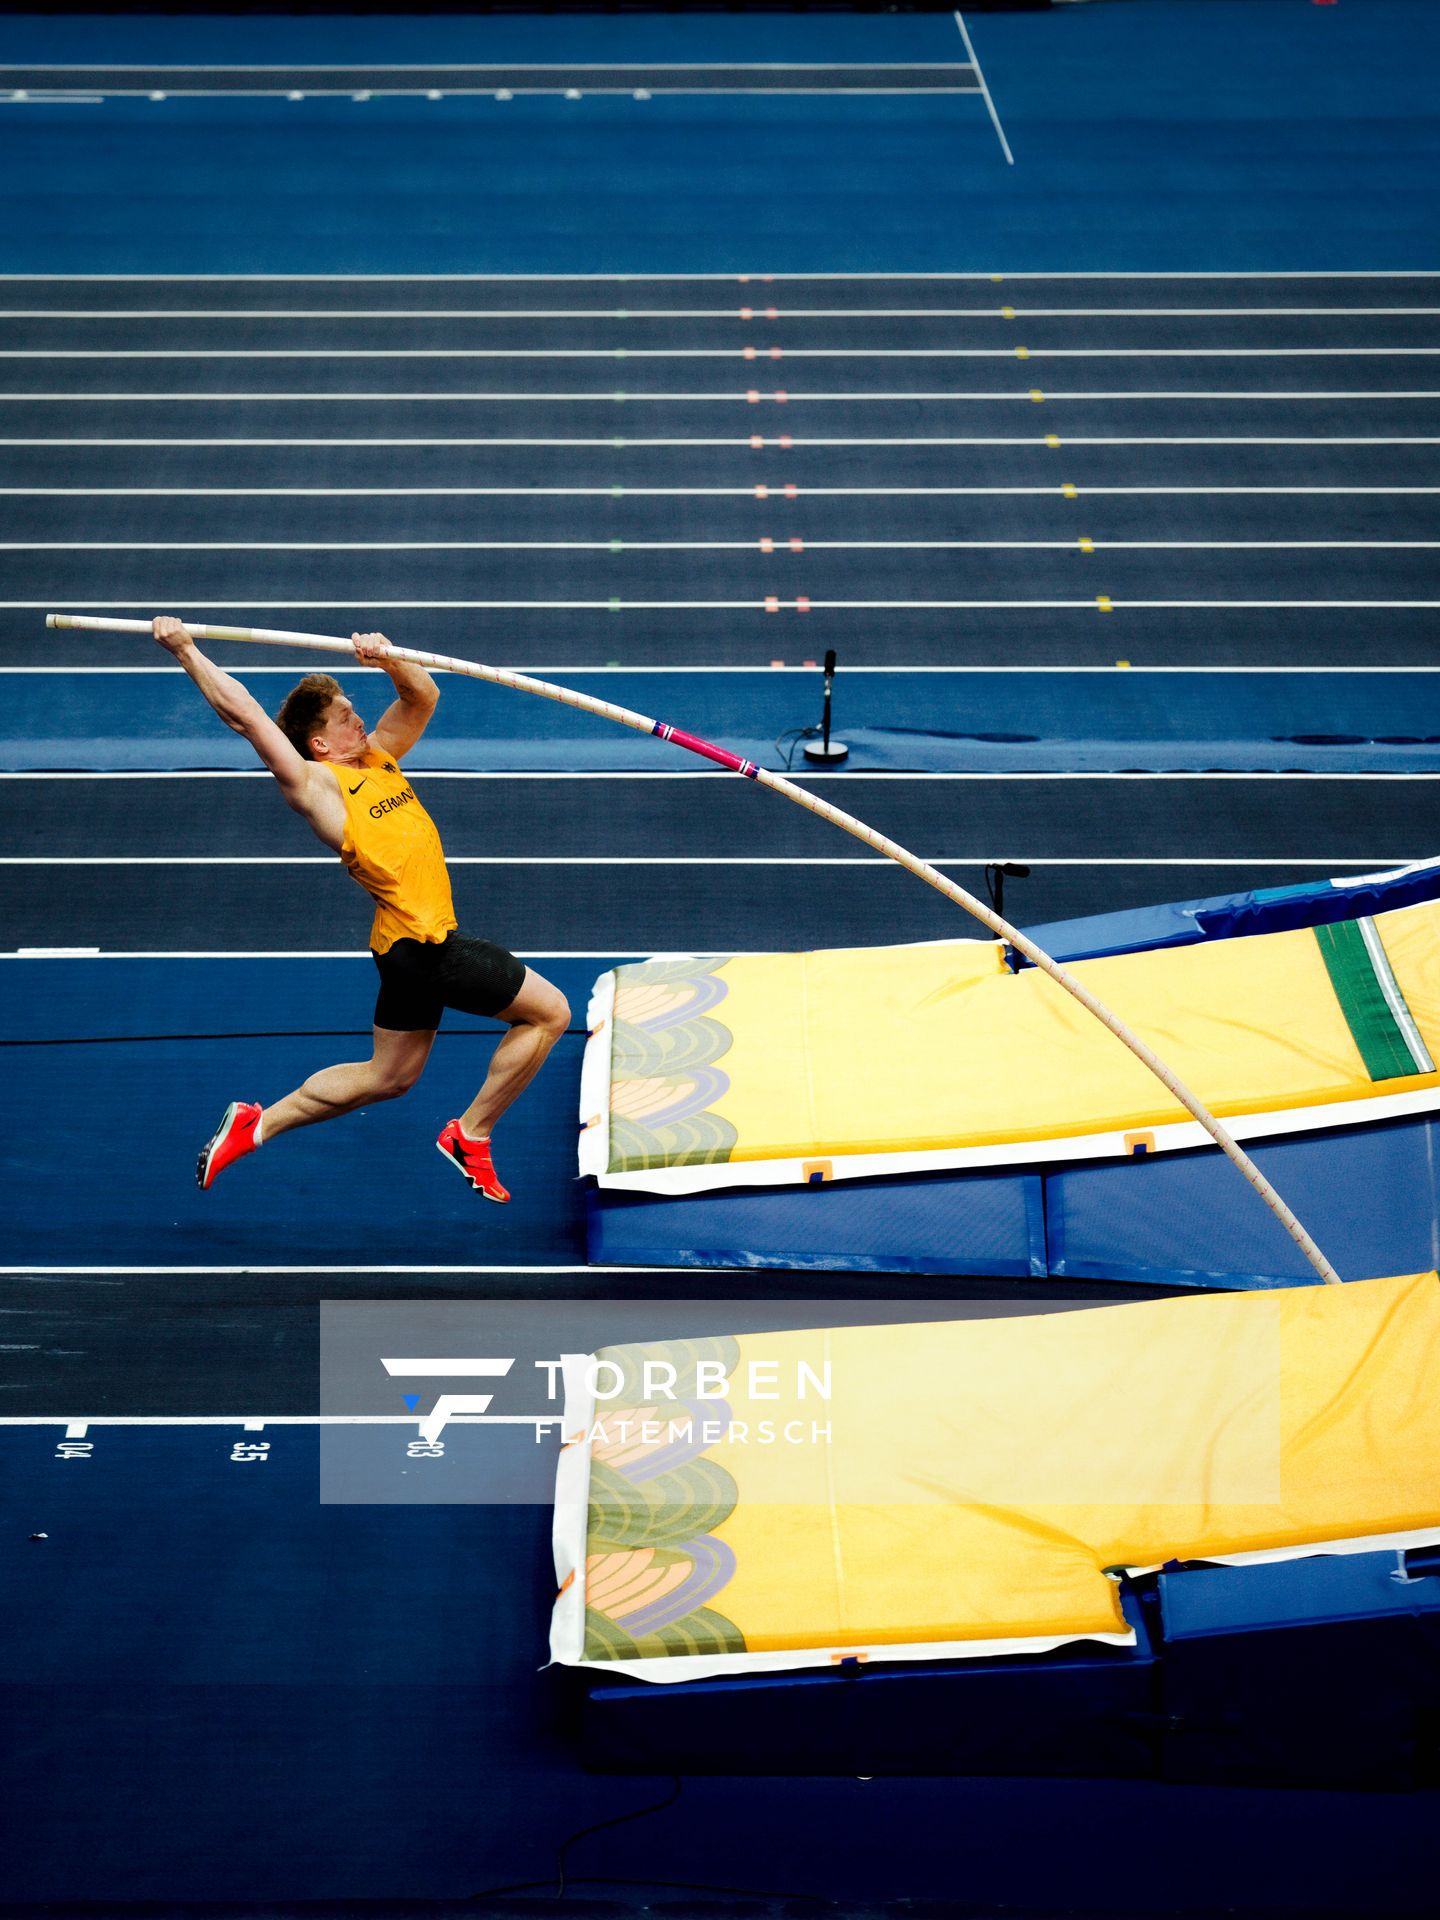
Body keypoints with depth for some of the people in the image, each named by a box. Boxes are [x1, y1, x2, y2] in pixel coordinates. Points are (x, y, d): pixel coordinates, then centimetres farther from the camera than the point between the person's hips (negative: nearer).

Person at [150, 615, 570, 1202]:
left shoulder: (379, 757, 12)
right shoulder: (316, 782, -9)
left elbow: (423, 696, 13)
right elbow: (243, 713, -14)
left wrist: (390, 661, -6)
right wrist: (185, 652, -12)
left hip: (419, 940, 9)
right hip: (423, 941, -9)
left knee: (388, 1076, 19)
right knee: (548, 1012, -2)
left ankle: (256, 1125, 23)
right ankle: (470, 1135, 6)